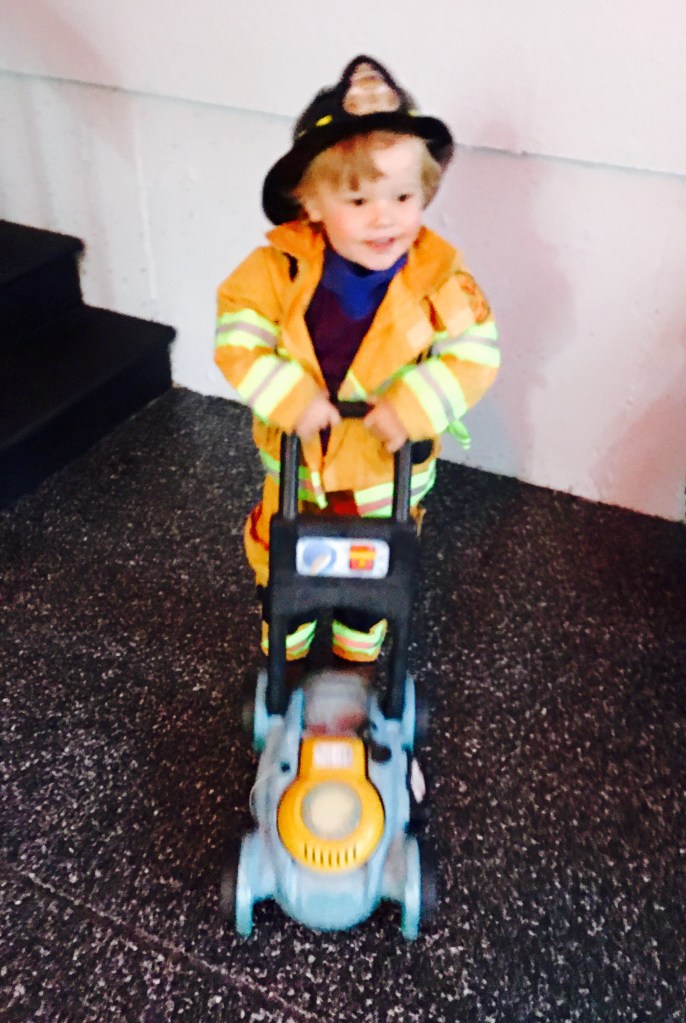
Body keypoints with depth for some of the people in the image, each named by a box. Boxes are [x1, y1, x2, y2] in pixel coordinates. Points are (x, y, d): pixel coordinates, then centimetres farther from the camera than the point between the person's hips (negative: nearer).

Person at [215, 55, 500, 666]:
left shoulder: (439, 276, -21)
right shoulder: (281, 266, -22)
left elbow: (476, 351, -19)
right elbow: (238, 338, -19)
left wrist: (413, 407, -31)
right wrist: (289, 397, -32)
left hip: (389, 463, 0)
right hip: (296, 456, 0)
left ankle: (361, 626, 56)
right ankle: (285, 620, 54)